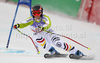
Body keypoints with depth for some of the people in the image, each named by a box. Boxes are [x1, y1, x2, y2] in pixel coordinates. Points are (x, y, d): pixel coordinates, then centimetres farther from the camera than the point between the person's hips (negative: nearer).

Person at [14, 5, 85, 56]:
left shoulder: (45, 18, -23)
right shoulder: (31, 20, -16)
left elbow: (48, 24, -43)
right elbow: (24, 24, -30)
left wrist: (42, 28, -64)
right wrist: (18, 25, -53)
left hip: (47, 32, -2)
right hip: (37, 34, 2)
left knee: (58, 43, -19)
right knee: (37, 38, -33)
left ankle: (77, 52, -8)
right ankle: (52, 51, -23)